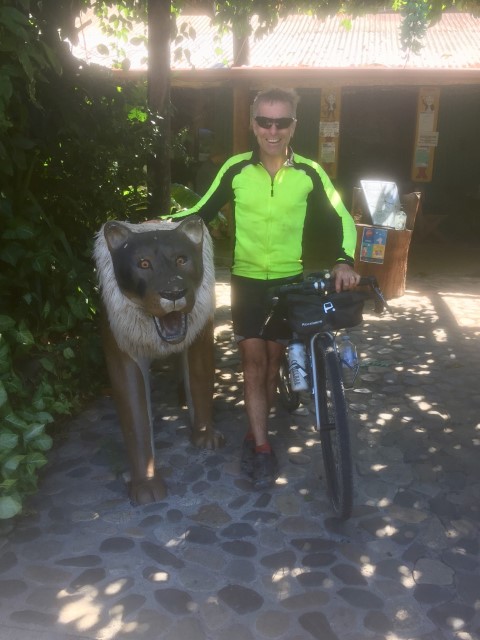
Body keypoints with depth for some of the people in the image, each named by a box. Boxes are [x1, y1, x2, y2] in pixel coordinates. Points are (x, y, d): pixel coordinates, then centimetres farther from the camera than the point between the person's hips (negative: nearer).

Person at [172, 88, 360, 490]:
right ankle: (262, 445, 7)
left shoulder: (309, 172, -6)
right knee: (253, 358, -4)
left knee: (273, 357, 9)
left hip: (290, 280, 1)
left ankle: (256, 432, 29)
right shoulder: (236, 169, -6)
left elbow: (342, 219, -2)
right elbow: (202, 212, -1)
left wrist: (344, 261, -19)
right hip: (247, 279, 0)